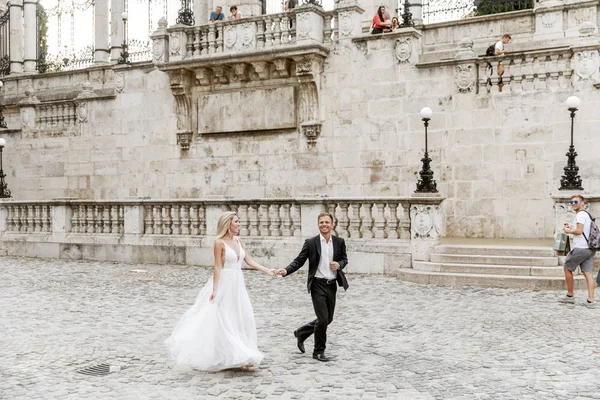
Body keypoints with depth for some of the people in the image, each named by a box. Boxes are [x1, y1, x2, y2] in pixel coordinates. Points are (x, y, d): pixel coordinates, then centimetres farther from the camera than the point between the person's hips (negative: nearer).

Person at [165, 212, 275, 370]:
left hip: (237, 285, 7)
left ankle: (240, 357, 15)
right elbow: (217, 267, -13)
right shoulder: (220, 243, -11)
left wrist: (267, 271, 5)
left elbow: (249, 261, 11)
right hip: (224, 284, -7)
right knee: (223, 320, -2)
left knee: (242, 319, 6)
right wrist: (215, 290, -16)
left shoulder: (237, 241, 9)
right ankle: (223, 357, 8)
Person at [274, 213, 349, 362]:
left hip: (332, 285, 5)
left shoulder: (339, 242, 4)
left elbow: (344, 259, 16)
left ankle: (301, 333, 35)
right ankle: (319, 351, 11)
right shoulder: (311, 243, -5)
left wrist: (339, 265, -7)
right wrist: (285, 271, -20)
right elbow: (299, 261, -4)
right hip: (318, 284, -5)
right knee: (323, 319, -8)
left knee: (328, 319, 13)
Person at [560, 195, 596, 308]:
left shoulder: (580, 214, -10)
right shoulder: (587, 214, 20)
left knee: (567, 269, 7)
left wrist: (568, 231, -2)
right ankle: (590, 300, -4)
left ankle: (570, 295, 12)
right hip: (589, 248, 9)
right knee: (587, 273, 3)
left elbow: (579, 231, -18)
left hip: (579, 248, -8)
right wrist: (571, 228, 16)